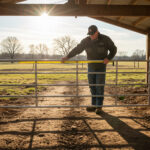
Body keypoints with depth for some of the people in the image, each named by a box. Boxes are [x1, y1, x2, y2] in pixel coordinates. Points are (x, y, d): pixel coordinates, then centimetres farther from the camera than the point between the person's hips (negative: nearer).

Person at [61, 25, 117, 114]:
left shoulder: (105, 39, -12)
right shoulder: (86, 41, -6)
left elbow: (113, 49, -2)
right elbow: (77, 50, -4)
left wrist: (108, 58, -18)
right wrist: (67, 57, -13)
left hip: (101, 67, -3)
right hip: (91, 67, 3)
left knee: (99, 87, -3)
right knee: (92, 87, 7)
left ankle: (99, 106, 9)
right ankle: (94, 105, 18)